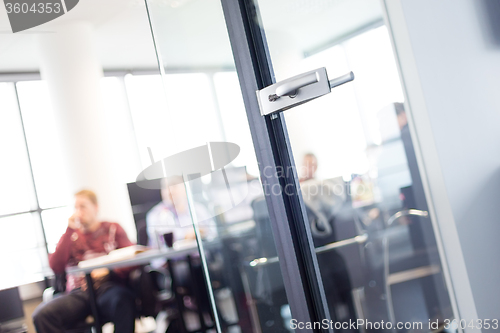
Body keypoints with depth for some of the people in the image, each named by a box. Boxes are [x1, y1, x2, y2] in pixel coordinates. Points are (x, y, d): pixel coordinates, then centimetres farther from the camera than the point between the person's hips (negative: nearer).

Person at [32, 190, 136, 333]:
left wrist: (109, 271, -11)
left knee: (122, 300, -40)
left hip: (108, 287, -2)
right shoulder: (71, 235, 22)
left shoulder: (113, 229, 18)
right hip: (79, 293, 3)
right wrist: (69, 231, 3)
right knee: (41, 315, -27)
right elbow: (56, 267, 5)